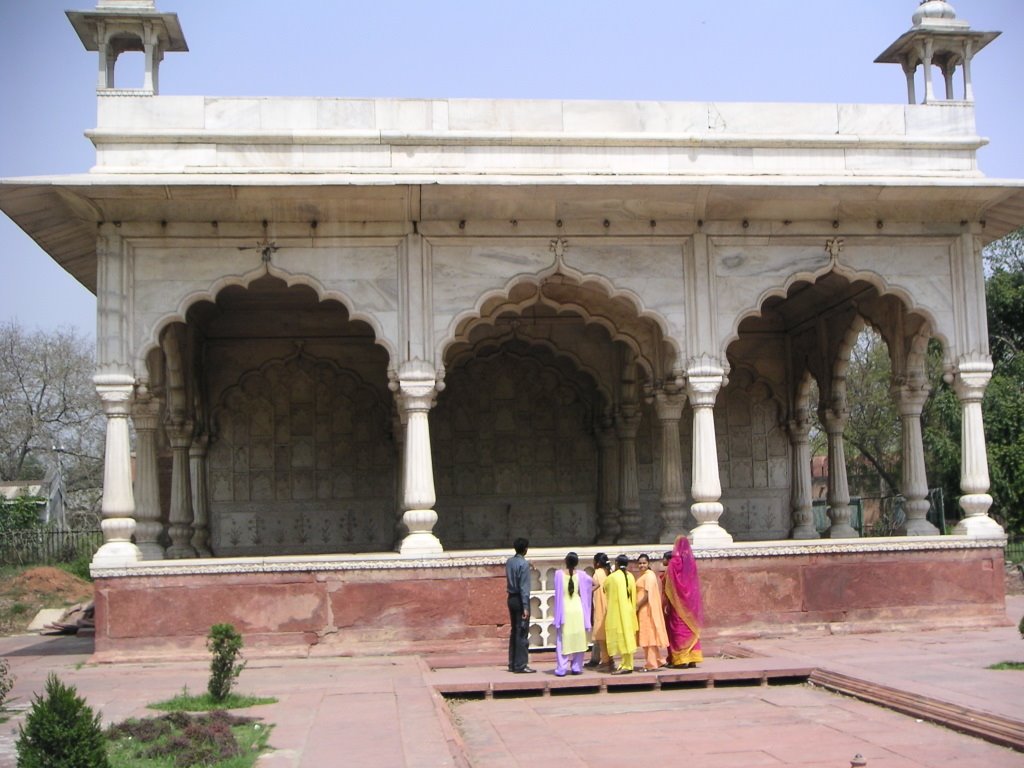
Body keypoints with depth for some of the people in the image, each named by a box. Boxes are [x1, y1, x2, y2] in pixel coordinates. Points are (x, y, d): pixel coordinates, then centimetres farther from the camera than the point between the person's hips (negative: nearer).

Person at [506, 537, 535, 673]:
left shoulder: (509, 562, 7)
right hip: (520, 599, -8)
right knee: (522, 632, -3)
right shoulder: (524, 564, -15)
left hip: (511, 598, 8)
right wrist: (525, 607, -19)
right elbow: (524, 587, -18)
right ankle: (520, 665, -2)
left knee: (514, 631, 14)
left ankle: (512, 664, 18)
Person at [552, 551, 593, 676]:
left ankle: (561, 668, 0)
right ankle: (576, 667, 13)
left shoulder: (559, 573, -8)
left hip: (564, 609, -1)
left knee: (562, 640, 3)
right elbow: (593, 583, 12)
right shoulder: (581, 575, -4)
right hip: (577, 609, 2)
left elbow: (558, 592, -1)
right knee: (578, 639, 10)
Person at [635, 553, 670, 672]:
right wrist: (637, 606, 8)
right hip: (643, 610, 10)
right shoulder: (642, 575, 17)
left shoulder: (649, 575, -13)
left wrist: (637, 606, -17)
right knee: (648, 635, 13)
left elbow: (648, 595, -19)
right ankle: (658, 660, 19)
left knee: (649, 635, -6)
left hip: (647, 609, -10)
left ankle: (651, 664, -2)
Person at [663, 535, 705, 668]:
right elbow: (695, 583, 8)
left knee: (678, 628, 1)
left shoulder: (674, 562, -12)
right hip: (691, 599, 5)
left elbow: (669, 585, -12)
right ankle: (693, 659, 8)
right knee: (691, 628, 10)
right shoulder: (692, 561, 2)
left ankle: (681, 660, 0)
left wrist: (666, 602, -7)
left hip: (677, 601, -5)